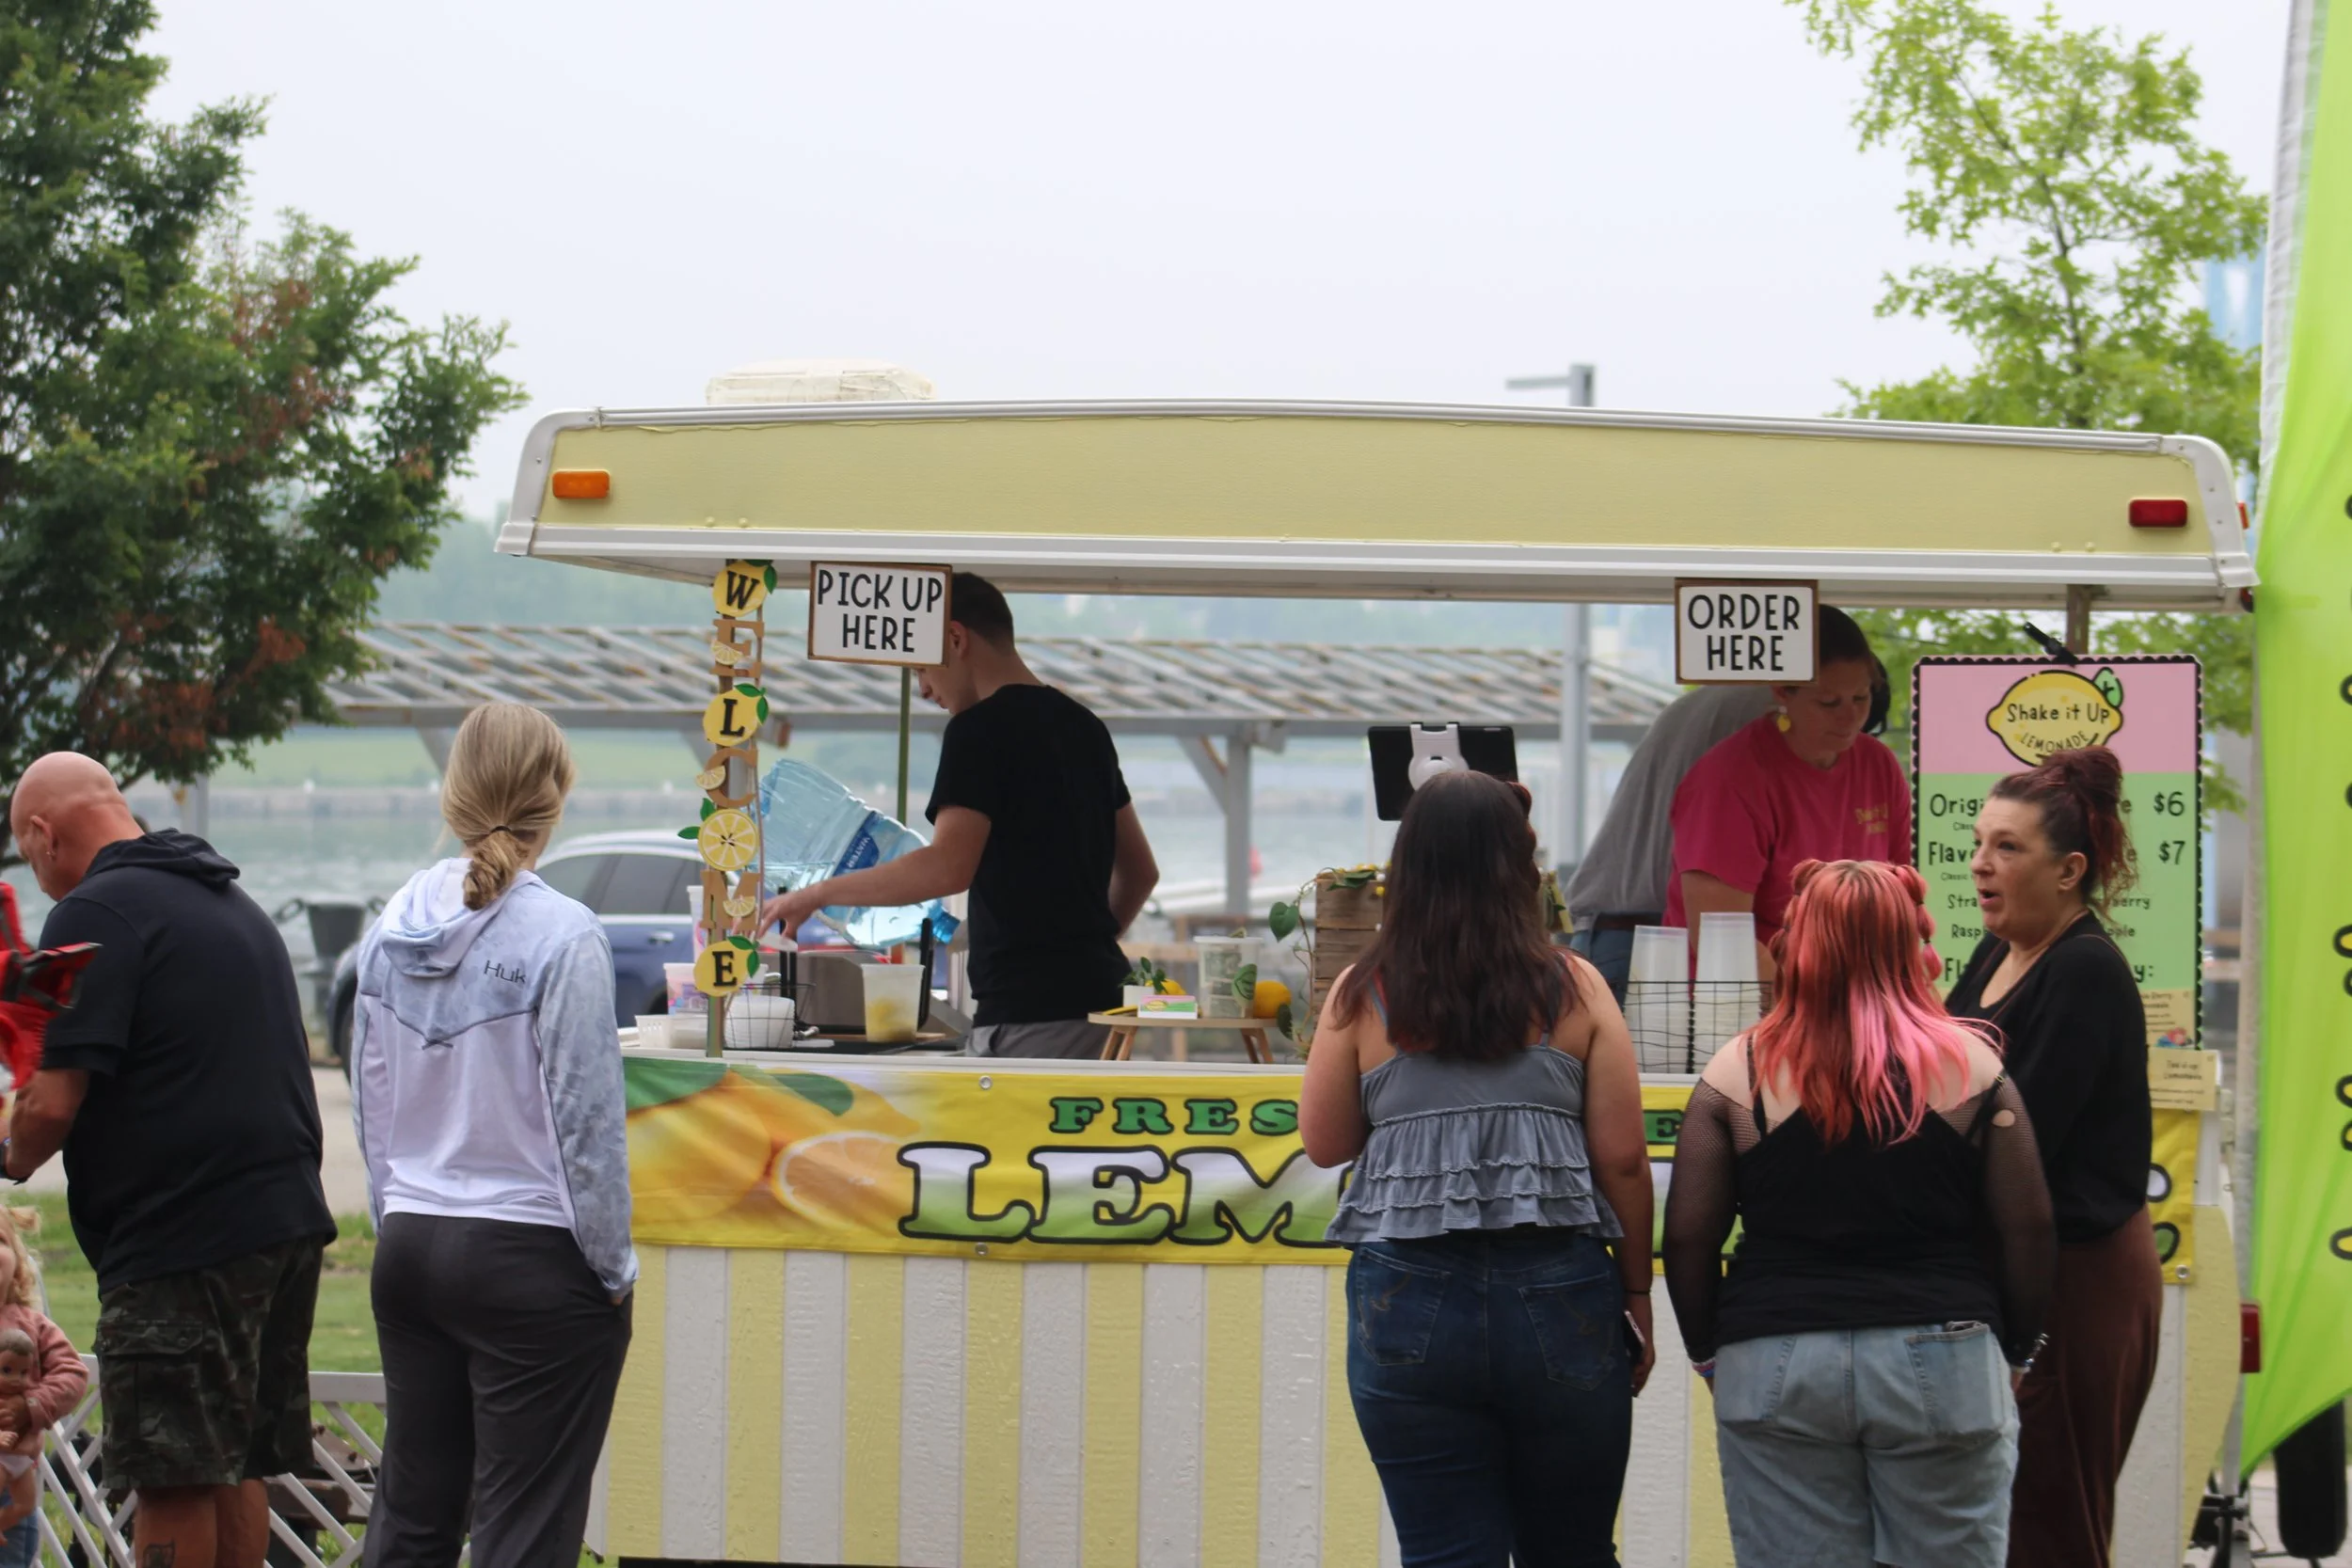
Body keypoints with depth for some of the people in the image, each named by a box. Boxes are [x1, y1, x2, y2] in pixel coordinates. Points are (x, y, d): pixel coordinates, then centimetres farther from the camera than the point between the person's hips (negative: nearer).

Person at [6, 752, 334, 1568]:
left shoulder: (96, 913, -11)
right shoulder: (233, 901, 18)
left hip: (181, 1240, -9)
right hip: (286, 1218, 9)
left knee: (173, 1484, -4)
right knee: (235, 1470, 14)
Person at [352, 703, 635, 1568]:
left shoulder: (393, 929, 4)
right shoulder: (561, 936, -14)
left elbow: (371, 1107, 12)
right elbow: (585, 1119, -12)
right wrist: (613, 1269, -2)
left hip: (410, 1249, 6)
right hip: (531, 1260, -6)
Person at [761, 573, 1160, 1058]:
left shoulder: (982, 728, -11)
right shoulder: (1082, 725, 17)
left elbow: (947, 867, -24)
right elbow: (1140, 871, 22)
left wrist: (816, 894, -15)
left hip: (1027, 1011, -9)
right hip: (1094, 998, 9)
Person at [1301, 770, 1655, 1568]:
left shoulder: (1364, 998, 1)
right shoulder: (1572, 991, 0)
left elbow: (1324, 1142, 9)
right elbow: (1622, 1159, 0)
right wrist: (1636, 1295, 10)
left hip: (1409, 1301, 0)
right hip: (1558, 1292, 0)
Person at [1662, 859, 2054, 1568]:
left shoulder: (1737, 1072, 0)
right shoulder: (1970, 1064, 1)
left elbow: (1688, 1237, 1)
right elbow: (2027, 1229, 3)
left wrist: (1708, 1351, 15)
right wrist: (2015, 1349, 16)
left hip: (1774, 1368, 0)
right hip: (1943, 1363, 0)